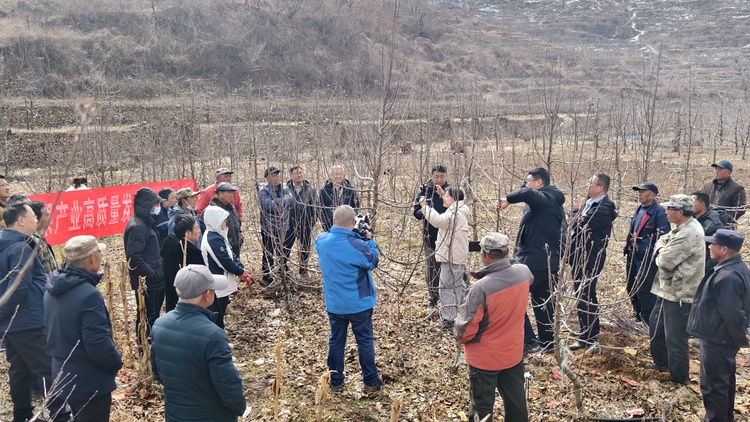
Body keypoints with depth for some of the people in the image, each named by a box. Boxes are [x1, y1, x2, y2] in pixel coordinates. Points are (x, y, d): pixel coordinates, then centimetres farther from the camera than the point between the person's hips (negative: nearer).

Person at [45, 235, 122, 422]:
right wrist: (117, 362, -10)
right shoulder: (89, 294, -28)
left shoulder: (54, 288, 1)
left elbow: (56, 329, 13)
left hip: (63, 374, 9)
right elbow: (98, 343, -27)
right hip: (89, 382, -8)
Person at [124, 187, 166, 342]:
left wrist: (158, 272, 13)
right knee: (146, 317, 1)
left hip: (154, 281, 10)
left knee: (154, 315, 18)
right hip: (146, 282, -10)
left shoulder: (146, 222, 13)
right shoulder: (137, 226, -18)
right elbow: (134, 257, -25)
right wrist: (152, 274, -19)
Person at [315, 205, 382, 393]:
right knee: (365, 342, 12)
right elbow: (373, 262, -8)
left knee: (336, 342, 17)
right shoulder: (358, 245, -26)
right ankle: (370, 381, 23)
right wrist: (369, 240, 2)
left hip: (334, 304, 4)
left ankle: (336, 382, 27)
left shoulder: (321, 240, -12)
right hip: (359, 304, -4)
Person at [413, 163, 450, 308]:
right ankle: (432, 297, 24)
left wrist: (444, 196, -25)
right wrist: (424, 211, -21)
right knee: (430, 269, 9)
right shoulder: (425, 190, 2)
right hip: (430, 237, 2)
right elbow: (416, 212, 2)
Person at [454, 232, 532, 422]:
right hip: (513, 352, 6)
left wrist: (460, 337, 0)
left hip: (484, 358, -5)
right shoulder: (524, 273, -12)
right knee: (516, 401, 22)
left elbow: (467, 328, -20)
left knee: (482, 407, 12)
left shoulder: (481, 287, -30)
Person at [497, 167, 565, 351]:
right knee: (543, 303, 18)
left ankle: (528, 340, 1)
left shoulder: (542, 198, -13)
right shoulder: (554, 202, 17)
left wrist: (508, 199, -21)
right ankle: (548, 341, 26)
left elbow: (526, 193, -38)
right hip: (551, 262, 10)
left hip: (533, 261, -10)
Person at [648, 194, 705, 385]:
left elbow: (664, 261, -25)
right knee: (656, 325, 24)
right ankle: (662, 361, 41)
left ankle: (679, 378, 14)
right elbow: (662, 241, 13)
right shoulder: (684, 227, 8)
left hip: (679, 293, -11)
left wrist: (661, 254, -3)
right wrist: (662, 250, -9)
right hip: (669, 288, 11)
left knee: (675, 337, 0)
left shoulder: (688, 234, -26)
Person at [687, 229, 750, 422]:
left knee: (712, 384, 3)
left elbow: (732, 314, -28)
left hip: (717, 339, -11)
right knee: (725, 379, 25)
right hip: (724, 337, 11)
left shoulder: (727, 276, -31)